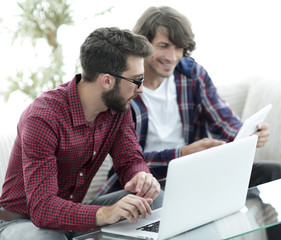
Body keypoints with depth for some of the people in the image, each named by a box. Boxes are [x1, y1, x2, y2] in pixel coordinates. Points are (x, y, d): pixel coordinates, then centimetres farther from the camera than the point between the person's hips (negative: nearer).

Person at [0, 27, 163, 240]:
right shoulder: (43, 118, -29)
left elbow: (131, 160, 0)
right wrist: (104, 214, -52)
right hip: (23, 221, -7)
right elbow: (42, 208, -35)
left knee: (155, 198, -13)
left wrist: (141, 177, -27)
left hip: (75, 216, 7)